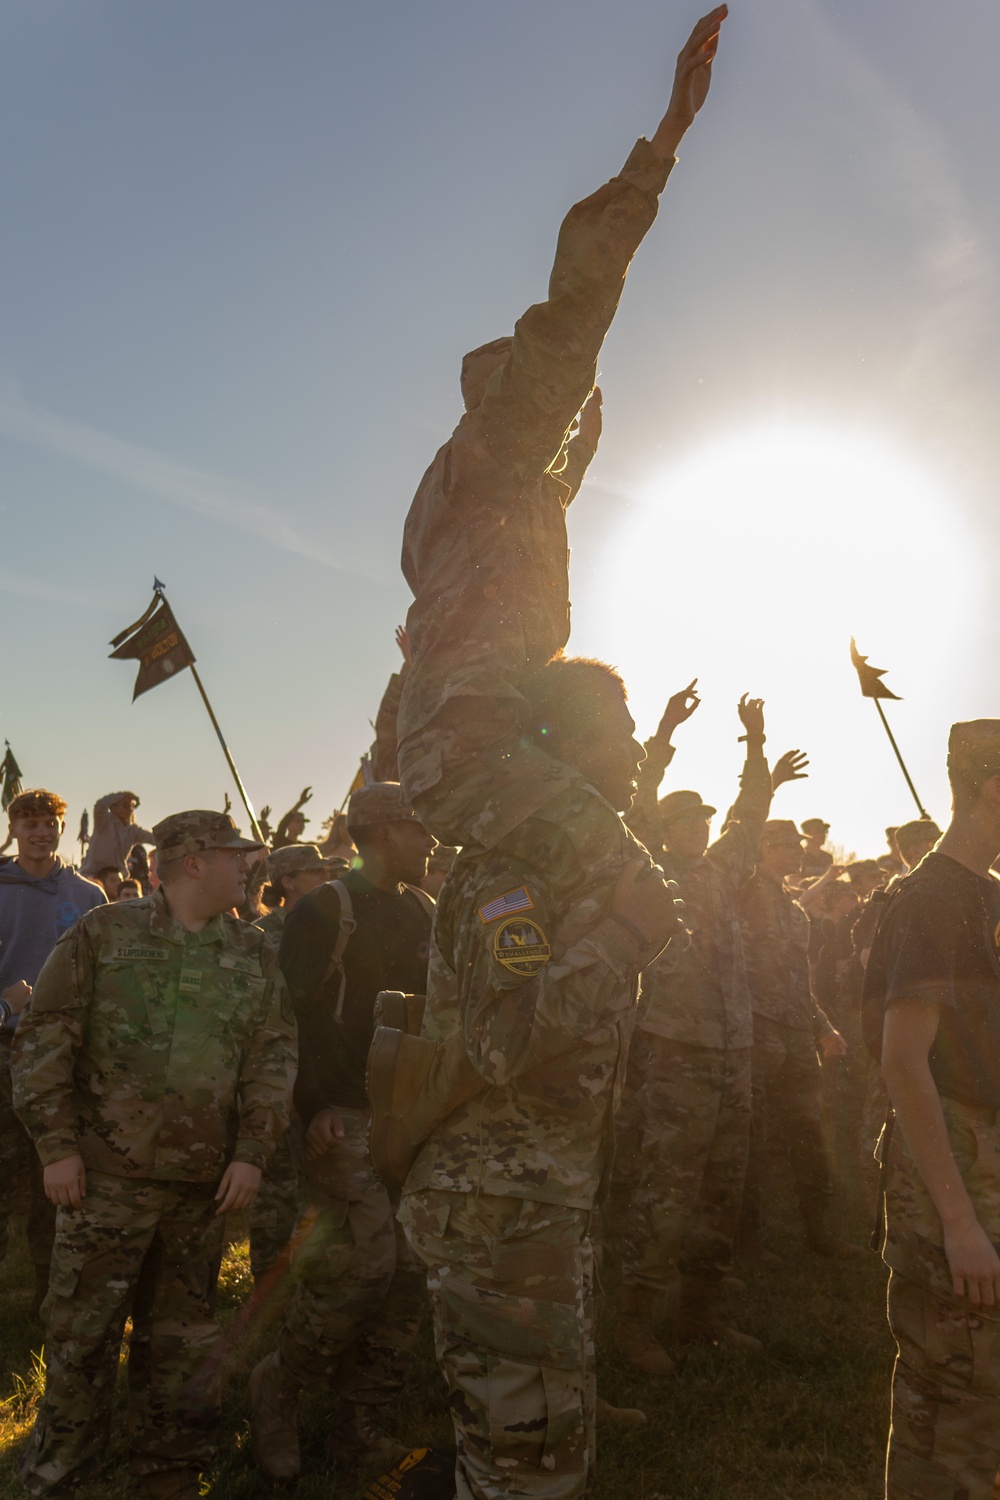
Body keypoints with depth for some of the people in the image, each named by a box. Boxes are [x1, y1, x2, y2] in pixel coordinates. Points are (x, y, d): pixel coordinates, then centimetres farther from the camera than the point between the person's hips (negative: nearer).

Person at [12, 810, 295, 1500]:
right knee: (81, 1332, 6)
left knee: (182, 1335, 14)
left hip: (206, 1183, 3)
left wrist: (252, 1152, -1)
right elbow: (45, 1041, -2)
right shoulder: (102, 934, -2)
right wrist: (56, 1144, -7)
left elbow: (274, 1056, 6)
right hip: (105, 1176, -3)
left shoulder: (255, 952, 7)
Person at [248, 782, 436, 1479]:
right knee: (364, 1261, -13)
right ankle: (278, 1387, 12)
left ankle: (361, 1422, 22)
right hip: (346, 1117, -7)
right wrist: (314, 1105, -17)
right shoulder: (326, 910, -7)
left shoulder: (423, 912, 13)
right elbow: (294, 1012, -11)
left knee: (409, 1267, 6)